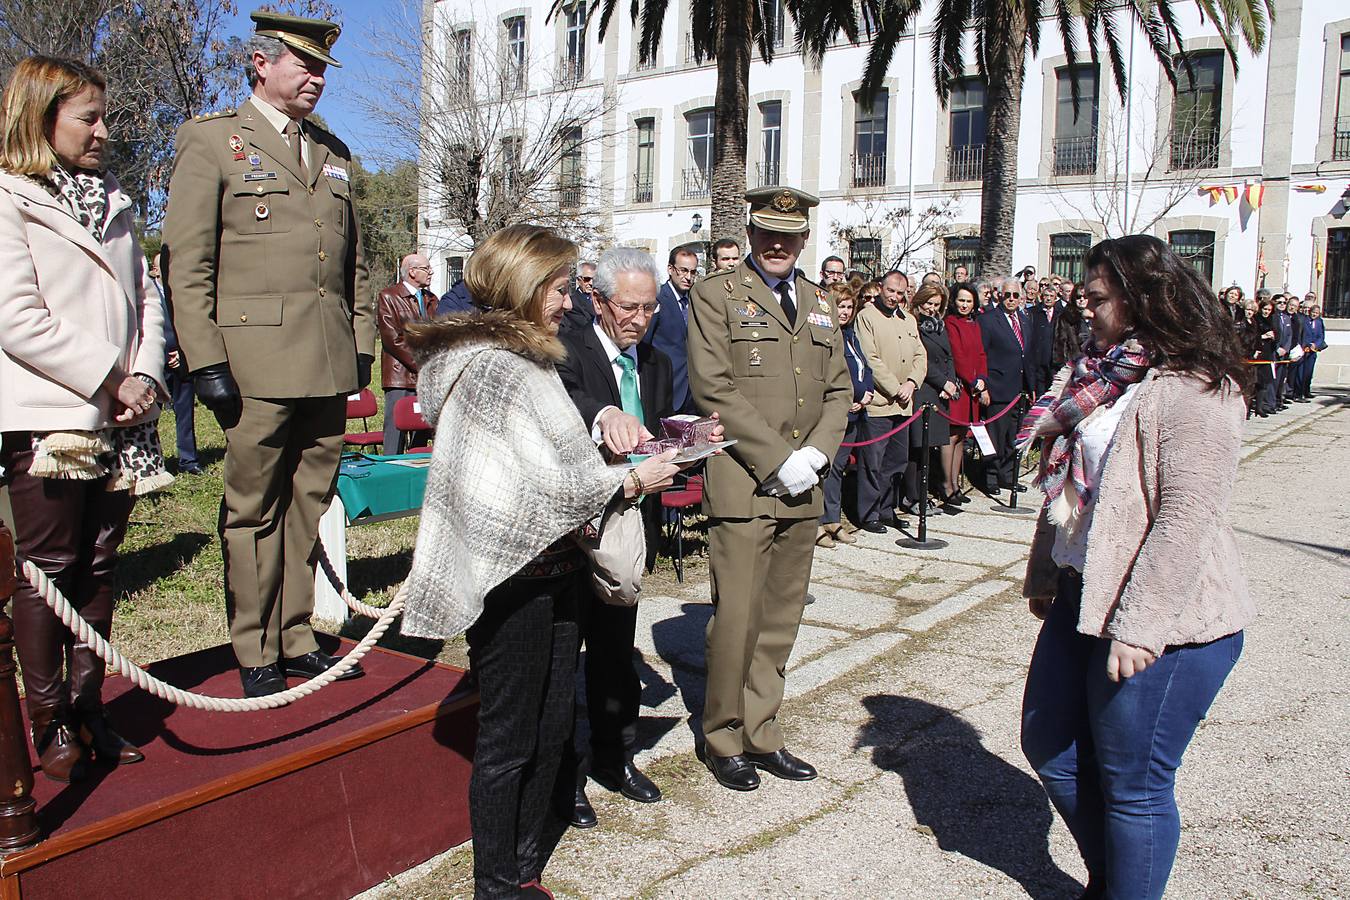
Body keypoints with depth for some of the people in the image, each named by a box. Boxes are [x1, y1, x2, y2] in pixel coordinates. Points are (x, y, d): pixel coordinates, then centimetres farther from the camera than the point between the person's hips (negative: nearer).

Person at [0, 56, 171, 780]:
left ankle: (87, 710, 19)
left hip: (122, 421, 6)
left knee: (98, 565, 9)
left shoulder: (114, 205, 17)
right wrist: (110, 380, -13)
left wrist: (146, 377, -4)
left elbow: (146, 302, 12)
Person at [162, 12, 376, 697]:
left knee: (311, 506, 10)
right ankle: (256, 654, 15)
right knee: (253, 512, 3)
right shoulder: (211, 140, 3)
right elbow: (186, 263, -4)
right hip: (257, 368, -5)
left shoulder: (334, 154, 20)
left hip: (329, 371, 5)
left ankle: (297, 639, 21)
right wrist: (205, 361, -11)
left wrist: (362, 344, 13)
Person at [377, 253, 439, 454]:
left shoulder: (432, 300, 19)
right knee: (396, 431, -7)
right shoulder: (388, 297, -2)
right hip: (401, 378, -6)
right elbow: (392, 339, -10)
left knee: (422, 435, 7)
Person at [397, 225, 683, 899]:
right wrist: (631, 480, -7)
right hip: (510, 577, -10)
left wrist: (602, 429, 5)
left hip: (550, 566, 10)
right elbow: (551, 483, -19)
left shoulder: (526, 358, 14)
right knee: (507, 741, 4)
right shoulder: (494, 364, -17)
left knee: (549, 730, 16)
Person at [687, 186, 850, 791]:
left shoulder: (820, 305, 17)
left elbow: (838, 390, 16)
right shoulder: (716, 296, -1)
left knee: (781, 621, 11)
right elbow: (714, 389, -10)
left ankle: (761, 735, 24)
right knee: (736, 621, -3)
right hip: (742, 485, -5)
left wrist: (816, 454, -3)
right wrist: (778, 461, -14)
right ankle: (724, 740, 16)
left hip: (802, 490, 6)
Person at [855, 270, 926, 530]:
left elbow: (921, 356, 15)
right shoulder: (867, 316, -5)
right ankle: (870, 515, 5)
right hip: (877, 402, -7)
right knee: (874, 462, -4)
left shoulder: (909, 320, 19)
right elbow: (871, 360, -12)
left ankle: (887, 511, 23)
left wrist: (911, 383, -4)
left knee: (898, 460, 12)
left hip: (903, 404, 7)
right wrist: (895, 389, -13)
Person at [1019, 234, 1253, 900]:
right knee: (1050, 746, 19)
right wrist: (1043, 575, 18)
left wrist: (1136, 627, -25)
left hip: (1162, 621, -10)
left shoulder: (1194, 394, -17)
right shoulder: (1106, 376, 12)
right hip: (1081, 599, 10)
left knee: (1132, 784, 4)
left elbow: (1186, 520, -23)